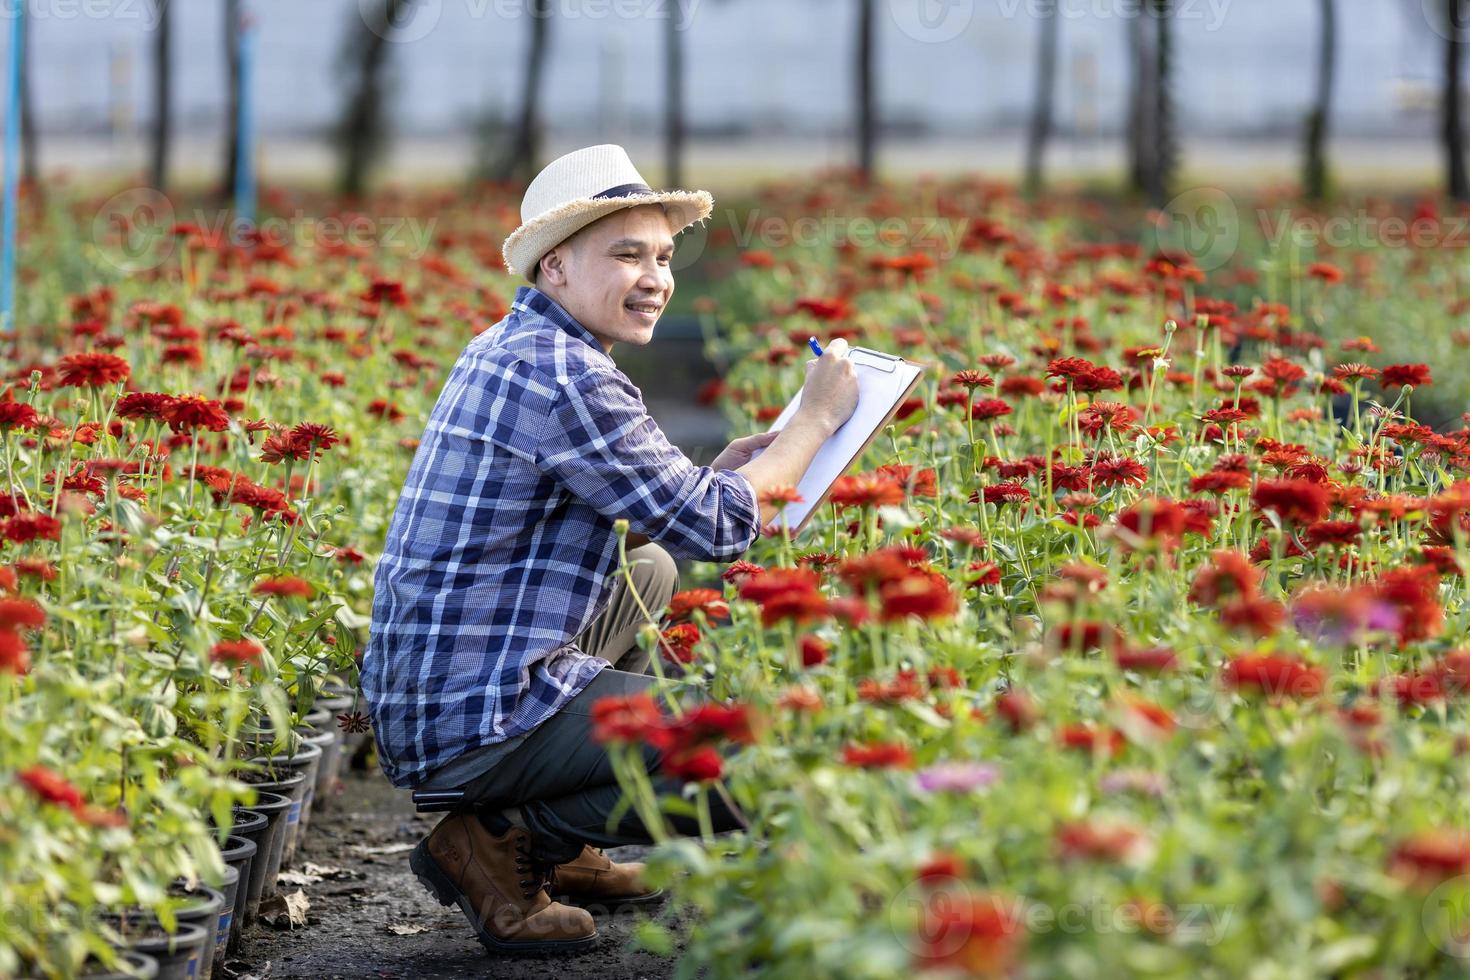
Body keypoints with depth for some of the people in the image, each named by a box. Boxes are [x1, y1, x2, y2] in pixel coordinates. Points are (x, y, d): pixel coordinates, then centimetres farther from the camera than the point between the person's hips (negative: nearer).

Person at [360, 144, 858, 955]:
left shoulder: (504, 350, 14)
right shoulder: (562, 376, -18)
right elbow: (715, 530, -14)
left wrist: (716, 472, 13)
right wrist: (816, 418, -1)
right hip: (477, 721, -11)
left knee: (648, 571, 32)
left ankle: (559, 847, 24)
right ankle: (502, 843, -5)